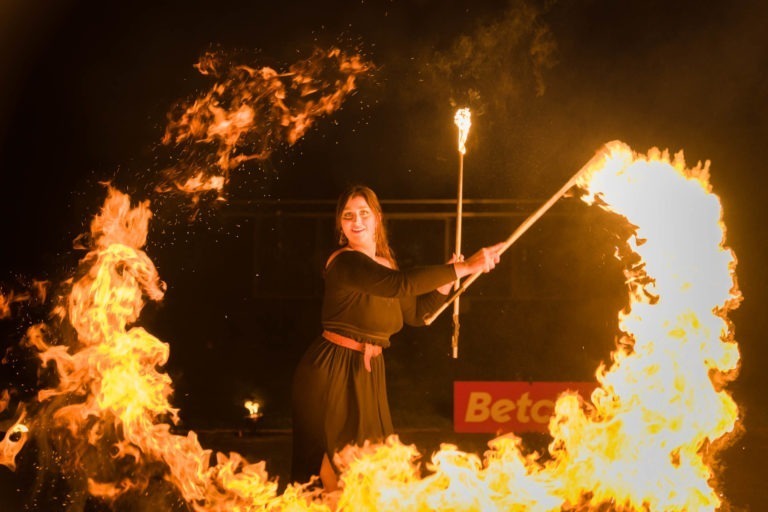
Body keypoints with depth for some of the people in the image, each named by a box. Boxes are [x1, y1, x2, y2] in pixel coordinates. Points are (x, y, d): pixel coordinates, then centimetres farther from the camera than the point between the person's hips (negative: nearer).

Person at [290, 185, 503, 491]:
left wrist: (446, 281, 2)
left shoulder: (384, 264, 11)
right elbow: (399, 283, -33)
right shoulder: (345, 261, -17)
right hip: (331, 373, -8)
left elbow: (416, 312, 19)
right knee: (334, 471, -3)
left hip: (367, 374, 8)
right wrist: (464, 267, -31)